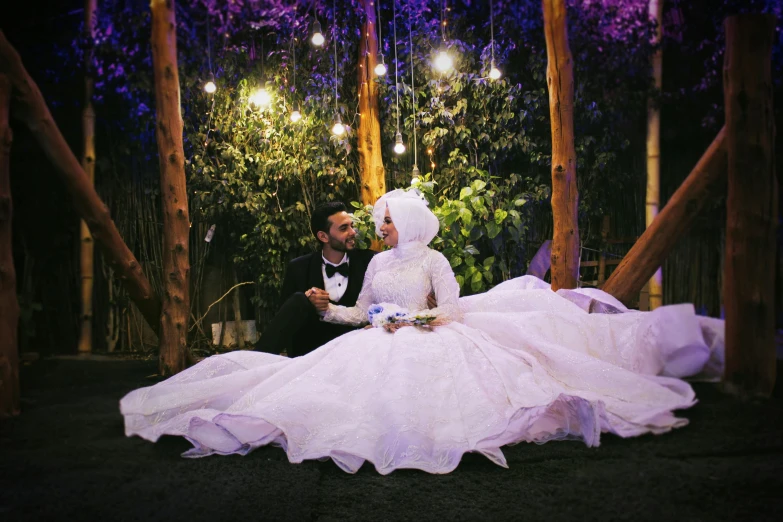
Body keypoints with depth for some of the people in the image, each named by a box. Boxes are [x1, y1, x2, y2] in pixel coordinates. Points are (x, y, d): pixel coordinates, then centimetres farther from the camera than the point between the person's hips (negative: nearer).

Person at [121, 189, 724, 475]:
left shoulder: (434, 261, 5)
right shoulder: (377, 263, 21)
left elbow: (452, 310, -4)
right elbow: (363, 312, 22)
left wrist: (414, 320, -16)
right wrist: (330, 308, 12)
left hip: (424, 343, -5)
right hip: (375, 344, 5)